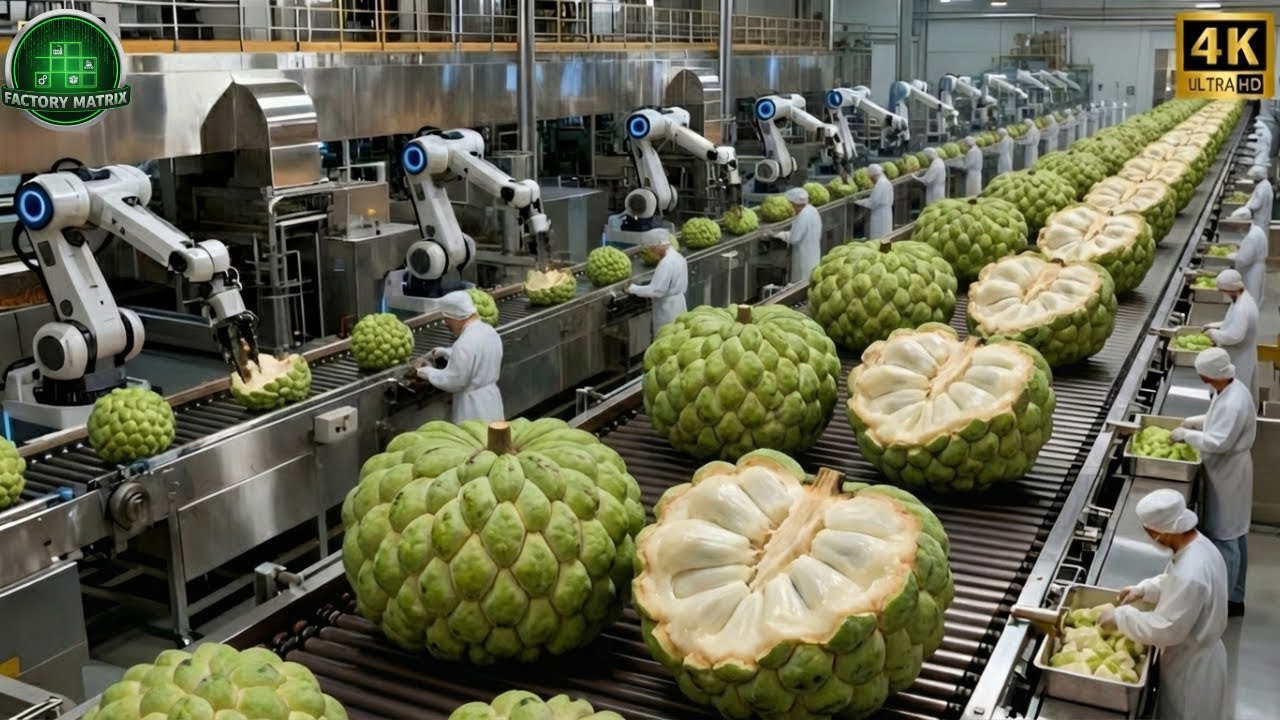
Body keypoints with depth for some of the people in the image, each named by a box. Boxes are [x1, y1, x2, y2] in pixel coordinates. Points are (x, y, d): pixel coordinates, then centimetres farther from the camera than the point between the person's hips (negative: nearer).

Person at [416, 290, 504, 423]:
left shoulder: (466, 343, -25)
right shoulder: (490, 331, 2)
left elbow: (452, 382, -20)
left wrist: (428, 372, -5)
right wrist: (447, 352, 17)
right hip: (491, 402, 9)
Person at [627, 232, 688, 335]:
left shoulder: (667, 263, -22)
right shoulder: (678, 257, 8)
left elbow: (657, 290, -24)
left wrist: (634, 289, -14)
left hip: (668, 310, -10)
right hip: (678, 303, 10)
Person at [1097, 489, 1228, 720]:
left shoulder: (1190, 574, -38)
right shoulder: (1197, 543, -9)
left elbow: (1166, 629, -30)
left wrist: (1121, 618, -20)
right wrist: (1145, 589, 1)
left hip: (1191, 665, -8)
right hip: (1195, 653, 8)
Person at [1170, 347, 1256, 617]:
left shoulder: (1233, 403, -29)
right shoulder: (1230, 389, 2)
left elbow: (1217, 442, -30)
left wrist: (1185, 435, -18)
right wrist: (1192, 421, 6)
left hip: (1228, 474, -10)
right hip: (1229, 471, 10)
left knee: (1224, 537, 0)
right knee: (1236, 535, 19)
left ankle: (1224, 602, 12)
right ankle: (1234, 597, 32)